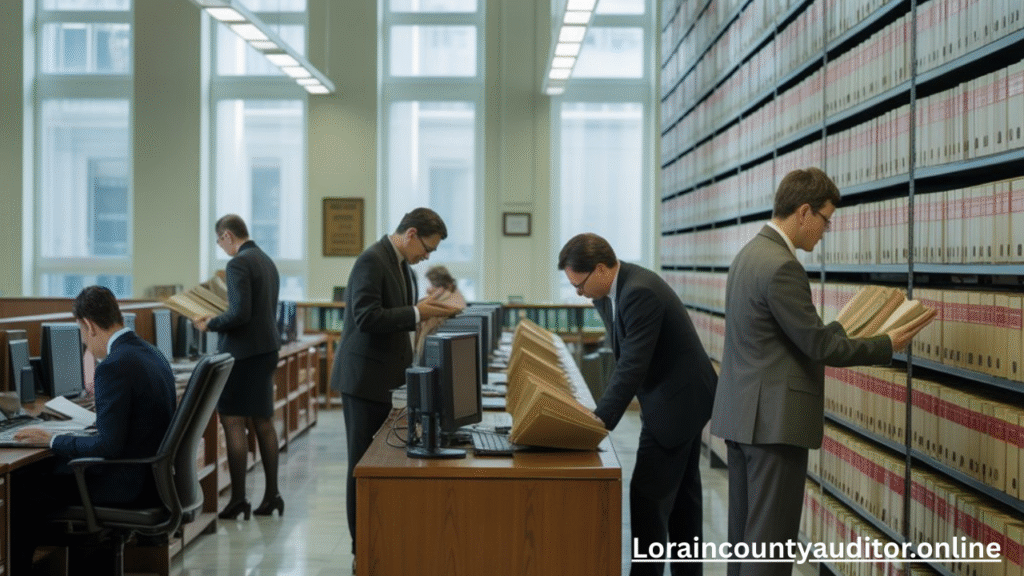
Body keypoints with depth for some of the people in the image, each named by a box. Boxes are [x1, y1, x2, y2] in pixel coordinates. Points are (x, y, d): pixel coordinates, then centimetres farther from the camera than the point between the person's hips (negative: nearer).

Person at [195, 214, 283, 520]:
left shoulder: (238, 264, -15)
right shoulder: (267, 261, 13)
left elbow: (240, 313, -23)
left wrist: (211, 324, -7)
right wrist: (220, 319, 22)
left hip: (243, 352, -9)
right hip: (267, 348, 9)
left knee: (233, 423, -3)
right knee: (263, 422, 13)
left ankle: (238, 498, -3)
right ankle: (271, 494, 16)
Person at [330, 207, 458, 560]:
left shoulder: (401, 265, 13)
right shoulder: (372, 260, -17)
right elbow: (366, 318, -25)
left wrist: (423, 312, 5)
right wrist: (416, 313, -23)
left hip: (385, 378, 9)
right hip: (365, 378, -9)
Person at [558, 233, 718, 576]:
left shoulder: (639, 292, -26)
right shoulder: (614, 290, 3)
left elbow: (633, 366, -30)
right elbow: (625, 360, 10)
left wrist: (600, 422, -31)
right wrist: (602, 413, 4)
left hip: (677, 399, -10)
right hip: (680, 395, 10)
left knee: (648, 495, -7)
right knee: (680, 495, 16)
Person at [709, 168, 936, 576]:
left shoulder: (751, 254, 12)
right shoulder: (782, 267, -19)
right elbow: (817, 345, -16)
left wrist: (843, 329, 19)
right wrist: (886, 346, -4)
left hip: (743, 415, 10)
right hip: (775, 420, -10)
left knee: (745, 534, 14)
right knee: (772, 540, -4)